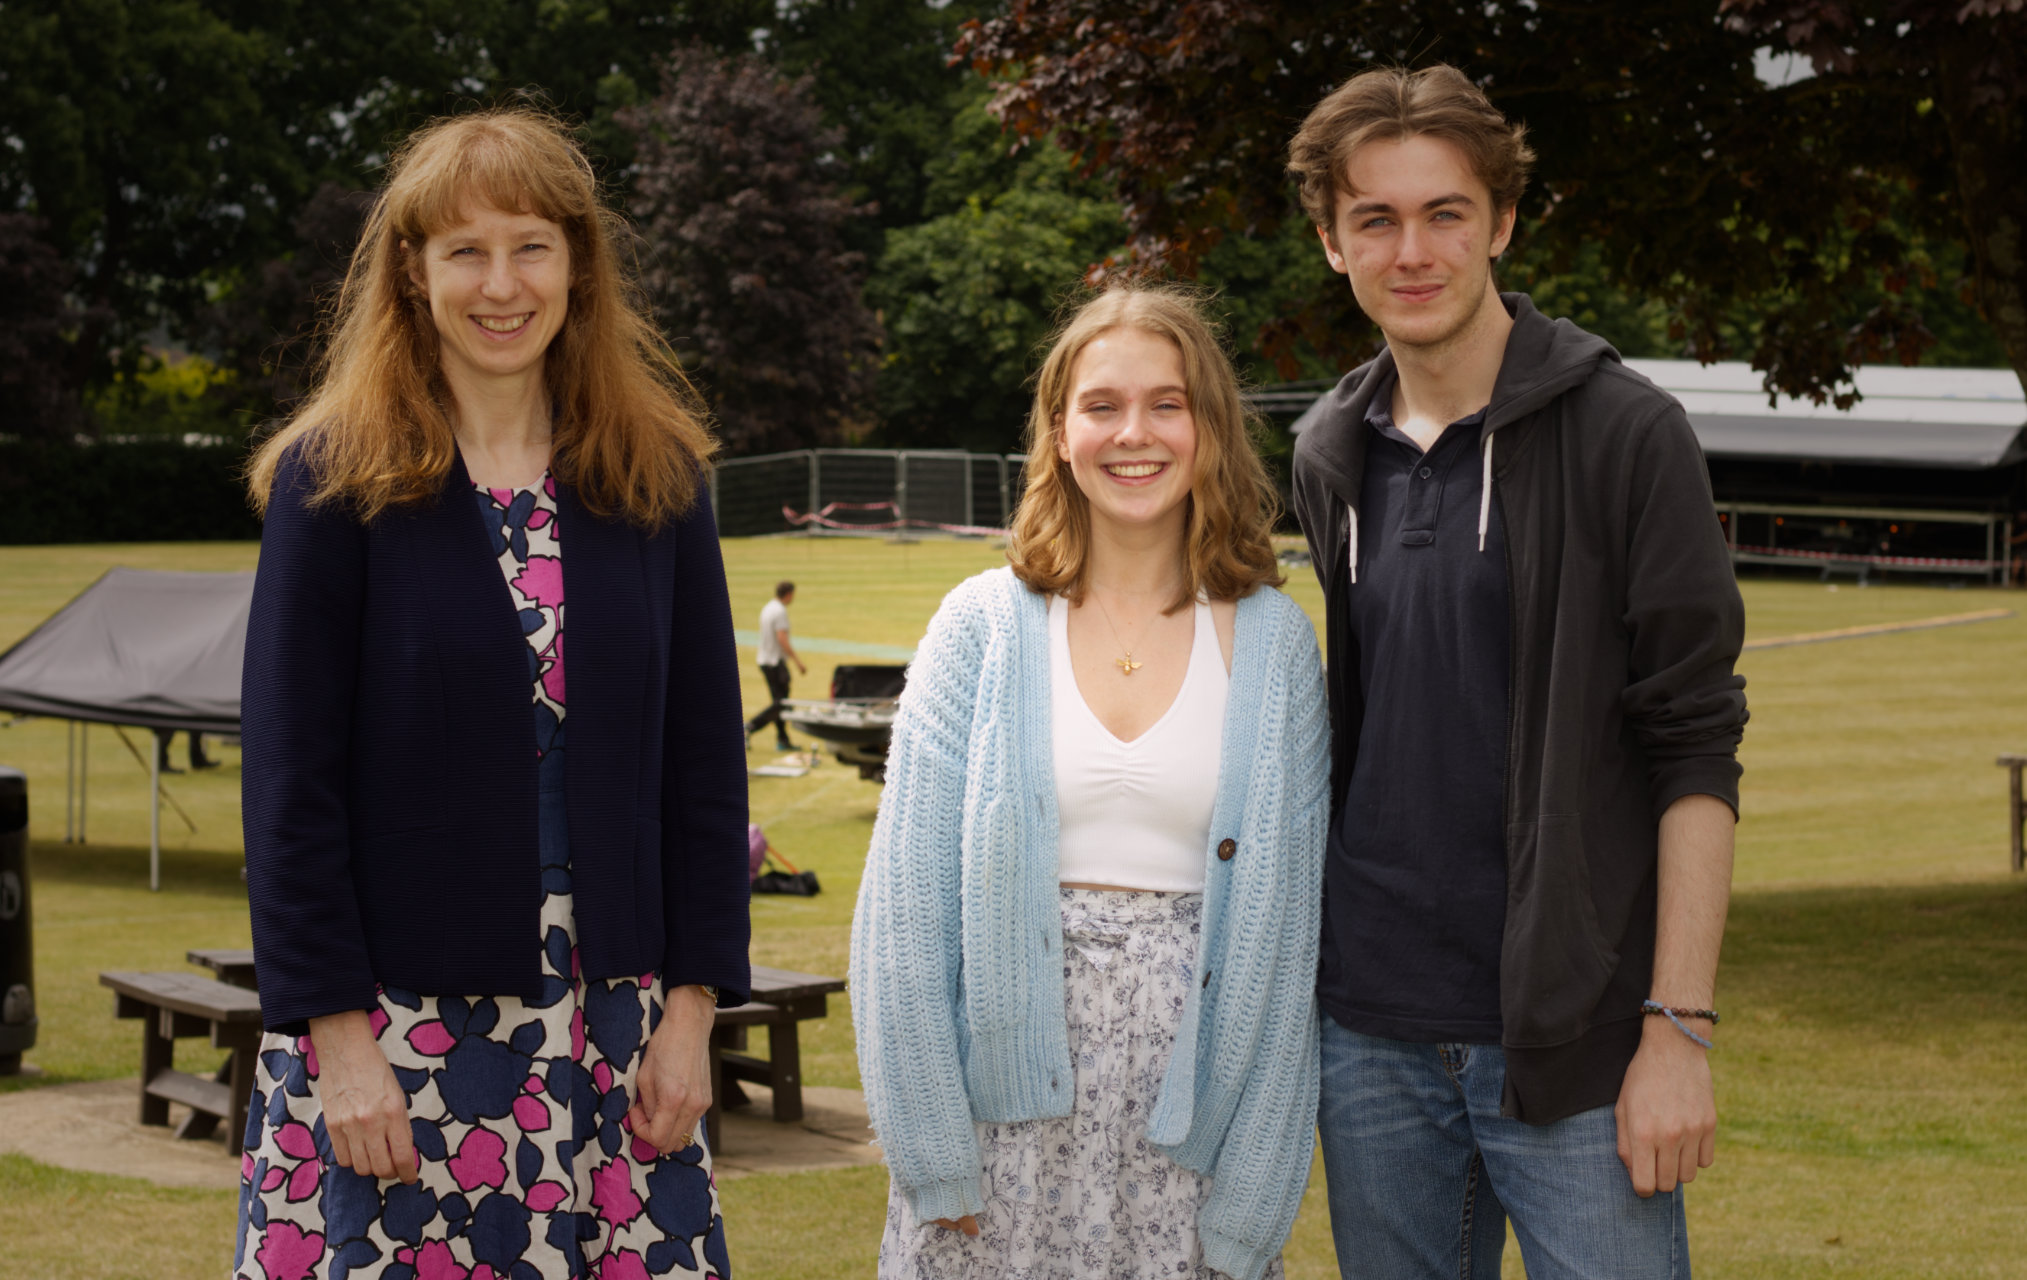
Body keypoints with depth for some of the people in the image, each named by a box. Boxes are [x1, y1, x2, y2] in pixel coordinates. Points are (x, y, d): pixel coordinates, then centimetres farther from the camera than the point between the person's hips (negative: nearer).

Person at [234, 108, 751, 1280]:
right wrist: (338, 1033, -11)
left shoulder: (658, 478, 6)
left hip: (612, 1023, 3)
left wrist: (692, 1004, 1)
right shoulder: (336, 481, -3)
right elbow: (291, 780, -6)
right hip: (398, 1024, -3)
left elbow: (704, 757, 7)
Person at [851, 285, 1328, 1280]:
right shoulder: (983, 625, 1)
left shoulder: (1273, 643, 3)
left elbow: (1288, 919, 2)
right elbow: (908, 899, 0)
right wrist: (931, 1144, -7)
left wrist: (1250, 1197, -3)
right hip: (1010, 1090, 0)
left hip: (1188, 1078, 0)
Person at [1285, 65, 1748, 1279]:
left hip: (1575, 1041, -5)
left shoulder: (1623, 432, -7)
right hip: (1374, 1037, 5)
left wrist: (1679, 1029, -15)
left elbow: (1695, 751, -9)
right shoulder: (1331, 457, 9)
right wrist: (1309, 970, 10)